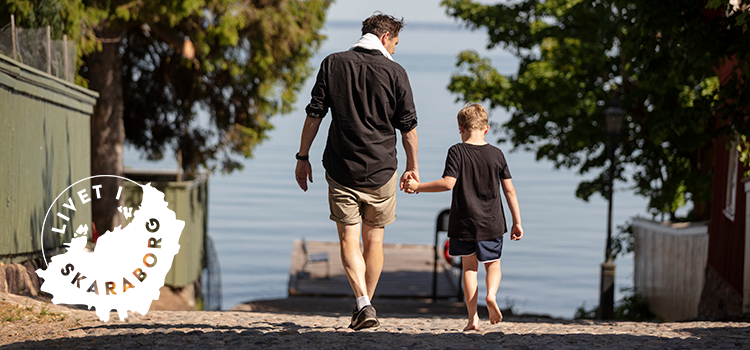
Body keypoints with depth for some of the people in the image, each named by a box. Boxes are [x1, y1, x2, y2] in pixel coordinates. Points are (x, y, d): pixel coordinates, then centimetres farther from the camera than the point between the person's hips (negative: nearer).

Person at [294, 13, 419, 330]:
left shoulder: (333, 64, 1)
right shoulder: (394, 72, -3)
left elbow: (314, 114, 0)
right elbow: (408, 126, 1)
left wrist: (303, 157, 8)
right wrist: (412, 167, 13)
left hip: (341, 170, 0)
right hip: (381, 171, 0)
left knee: (348, 240, 2)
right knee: (373, 241, 13)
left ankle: (363, 303, -17)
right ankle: (365, 307, 19)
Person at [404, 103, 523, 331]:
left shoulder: (457, 152, -7)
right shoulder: (496, 154, 1)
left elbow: (448, 183, -17)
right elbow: (509, 190, 2)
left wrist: (418, 187, -7)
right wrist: (517, 222, 8)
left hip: (464, 222, -1)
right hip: (491, 223, 1)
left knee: (469, 266, 10)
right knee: (493, 264, 16)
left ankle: (473, 317, 2)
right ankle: (491, 295, -15)